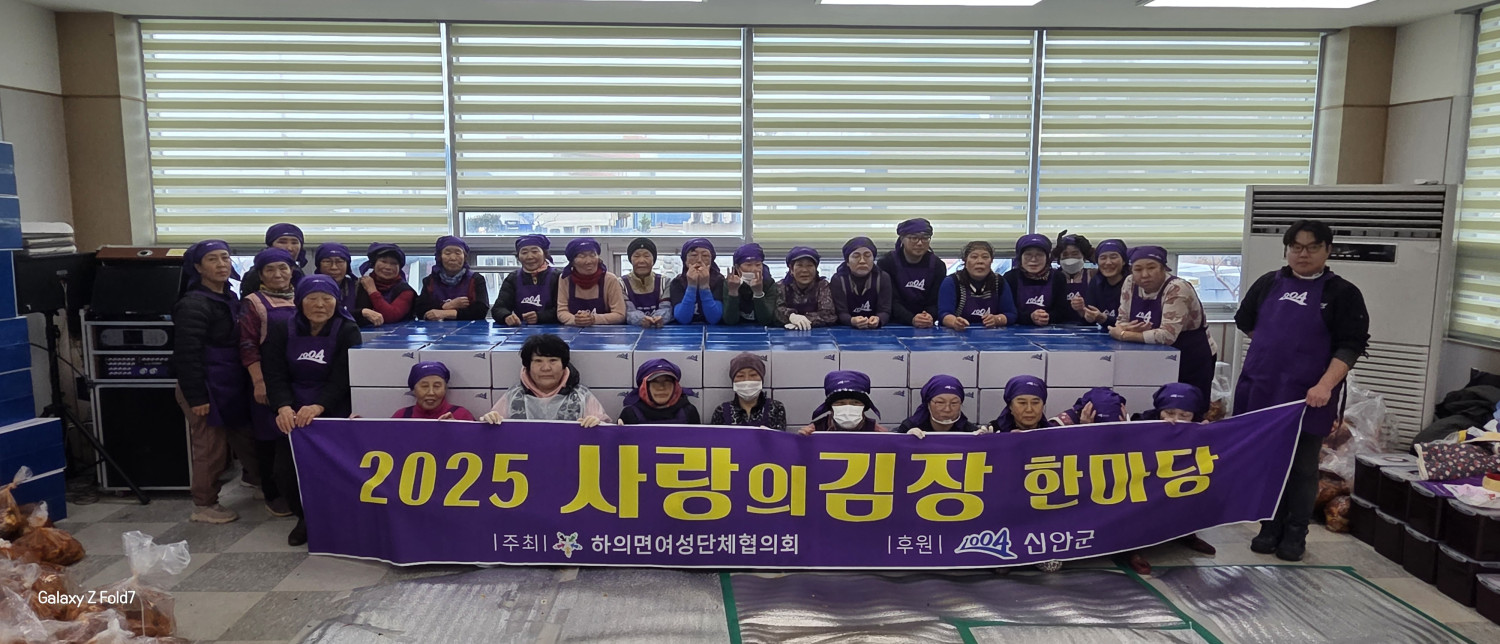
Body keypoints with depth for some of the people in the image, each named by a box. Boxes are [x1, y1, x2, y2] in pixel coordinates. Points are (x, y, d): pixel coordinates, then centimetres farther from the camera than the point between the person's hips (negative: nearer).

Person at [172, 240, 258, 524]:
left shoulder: (229, 298, 10)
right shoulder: (193, 304, -18)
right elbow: (187, 355, -21)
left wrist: (248, 382, 17)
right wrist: (196, 397, -22)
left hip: (230, 386, 8)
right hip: (206, 389, -8)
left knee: (245, 439, 18)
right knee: (211, 449, 2)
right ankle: (203, 506, 16)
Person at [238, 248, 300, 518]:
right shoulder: (253, 303, 0)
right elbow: (248, 346, -6)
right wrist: (259, 381, -14)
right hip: (270, 379, -3)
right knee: (269, 435, 4)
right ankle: (272, 493, 16)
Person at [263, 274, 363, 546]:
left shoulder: (347, 332, -5)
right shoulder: (281, 331, 3)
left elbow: (342, 377, -15)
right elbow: (275, 375, -7)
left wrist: (318, 406, -33)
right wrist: (283, 407, -28)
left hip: (334, 412, -3)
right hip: (292, 413, 3)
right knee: (285, 471, -5)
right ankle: (306, 518, 24)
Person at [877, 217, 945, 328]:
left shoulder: (937, 265, 3)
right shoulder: (886, 263, -5)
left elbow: (936, 301, -3)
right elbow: (892, 301, -12)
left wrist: (930, 317, -26)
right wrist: (911, 320, -28)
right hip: (893, 325, -3)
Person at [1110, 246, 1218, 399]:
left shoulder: (1177, 289, -23)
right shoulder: (1130, 284, -4)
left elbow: (1167, 335, -31)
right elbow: (1123, 322, 2)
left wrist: (1125, 335, -24)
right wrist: (1127, 329, -22)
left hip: (1192, 362, -5)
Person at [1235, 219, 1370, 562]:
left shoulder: (1342, 293, -1)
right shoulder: (1268, 283, 9)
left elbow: (1351, 346, -8)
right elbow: (1245, 323, 21)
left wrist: (1325, 385, -19)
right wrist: (1276, 348, 11)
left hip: (1307, 397, -3)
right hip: (1261, 390, 3)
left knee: (1302, 467, 6)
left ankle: (1295, 535, 18)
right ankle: (1270, 528, 22)